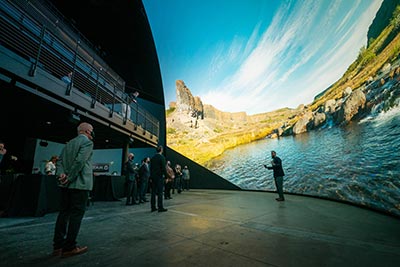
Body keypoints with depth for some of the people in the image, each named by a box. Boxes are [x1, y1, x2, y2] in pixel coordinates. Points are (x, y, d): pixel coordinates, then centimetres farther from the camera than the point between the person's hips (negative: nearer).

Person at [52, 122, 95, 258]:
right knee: (76, 214, 0)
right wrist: (70, 178, -13)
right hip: (80, 184, -8)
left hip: (66, 184, 8)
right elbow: (80, 161, -21)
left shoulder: (69, 143, 16)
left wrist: (61, 174, -4)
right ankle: (69, 247, 7)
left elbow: (60, 160, 9)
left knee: (64, 212, 14)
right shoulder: (87, 142, -10)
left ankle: (58, 246, 21)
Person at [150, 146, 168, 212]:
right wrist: (166, 176, -7)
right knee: (160, 192, -2)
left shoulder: (152, 158, 10)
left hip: (153, 177, 6)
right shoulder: (162, 157, -10)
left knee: (153, 192, 9)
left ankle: (153, 207, 15)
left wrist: (151, 177, 17)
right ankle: (160, 207, 2)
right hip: (159, 177, -6)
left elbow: (151, 168, 12)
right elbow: (164, 168, -13)